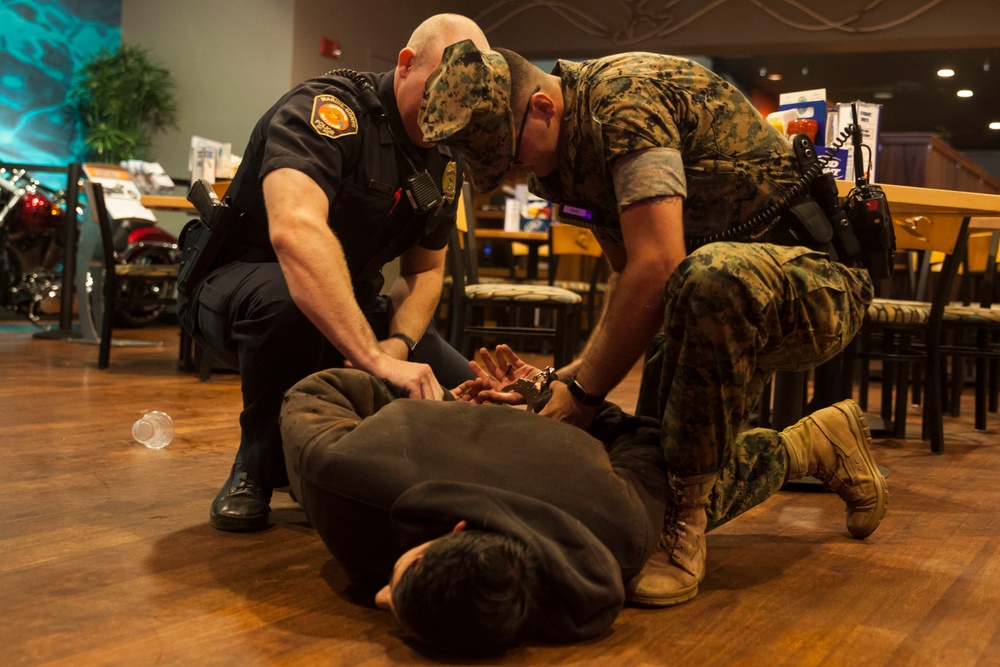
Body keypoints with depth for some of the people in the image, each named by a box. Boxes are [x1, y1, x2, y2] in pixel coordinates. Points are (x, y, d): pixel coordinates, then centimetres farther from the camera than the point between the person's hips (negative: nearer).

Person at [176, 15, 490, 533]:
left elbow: (424, 270, 6)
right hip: (238, 288, -6)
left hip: (347, 304, 7)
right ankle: (258, 467, -16)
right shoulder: (327, 108, -25)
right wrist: (373, 357, -50)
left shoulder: (445, 163, 1)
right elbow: (295, 231, -43)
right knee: (286, 297, -42)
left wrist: (397, 344, -17)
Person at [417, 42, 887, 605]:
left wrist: (585, 394, -22)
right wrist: (576, 371, -1)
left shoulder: (627, 96, -23)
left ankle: (686, 517, -26)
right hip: (731, 303, 9)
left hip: (815, 280, -9)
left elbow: (657, 269, -30)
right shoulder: (565, 151, 7)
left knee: (712, 278, -42)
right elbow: (630, 274, 13)